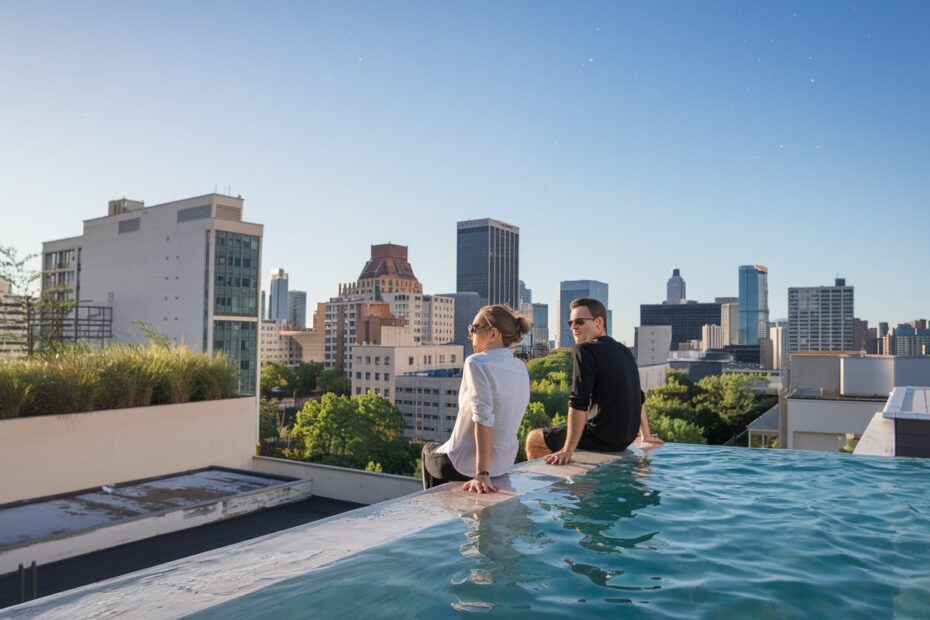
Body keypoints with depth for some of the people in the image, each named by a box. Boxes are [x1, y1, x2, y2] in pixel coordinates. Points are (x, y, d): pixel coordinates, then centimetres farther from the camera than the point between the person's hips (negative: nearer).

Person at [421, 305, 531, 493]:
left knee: (430, 450, 29)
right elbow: (507, 418, 6)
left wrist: (482, 474, -27)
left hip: (467, 463, -6)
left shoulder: (477, 363, -19)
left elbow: (483, 419, -27)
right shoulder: (521, 368, 3)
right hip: (505, 462, 7)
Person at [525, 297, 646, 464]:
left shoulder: (585, 350, -15)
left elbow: (578, 403, -23)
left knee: (533, 439, 6)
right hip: (626, 438, 9)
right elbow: (638, 397, 19)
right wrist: (646, 435, 29)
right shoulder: (625, 351, 10)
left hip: (603, 438, -9)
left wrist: (567, 451, -25)